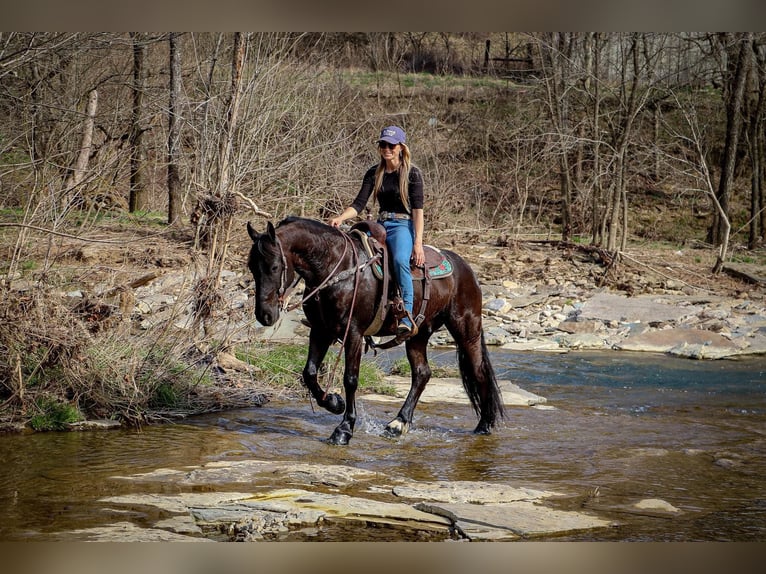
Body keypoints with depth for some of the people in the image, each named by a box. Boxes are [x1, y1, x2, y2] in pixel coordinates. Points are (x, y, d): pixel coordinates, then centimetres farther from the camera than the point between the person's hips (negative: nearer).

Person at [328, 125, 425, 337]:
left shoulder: (412, 173, -2)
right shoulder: (374, 174, 11)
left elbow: (418, 210, -7)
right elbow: (359, 203, 3)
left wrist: (418, 243, -17)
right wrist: (341, 218, -18)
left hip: (403, 226, -6)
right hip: (380, 225, 6)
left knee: (400, 260, -36)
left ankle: (407, 319, -39)